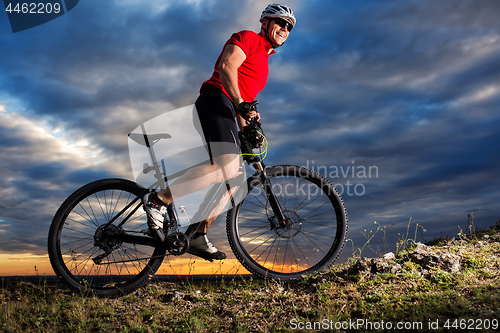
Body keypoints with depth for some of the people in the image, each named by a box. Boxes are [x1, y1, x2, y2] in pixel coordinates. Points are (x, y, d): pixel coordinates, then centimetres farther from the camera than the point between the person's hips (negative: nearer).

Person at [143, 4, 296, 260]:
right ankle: (159, 199, -21)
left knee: (231, 179, 2)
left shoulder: (263, 61, 32)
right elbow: (227, 66, -13)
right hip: (216, 101, -10)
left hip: (227, 112, 10)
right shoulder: (247, 38, 5)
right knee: (226, 166, -29)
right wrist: (241, 103, -24)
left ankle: (199, 235, 7)